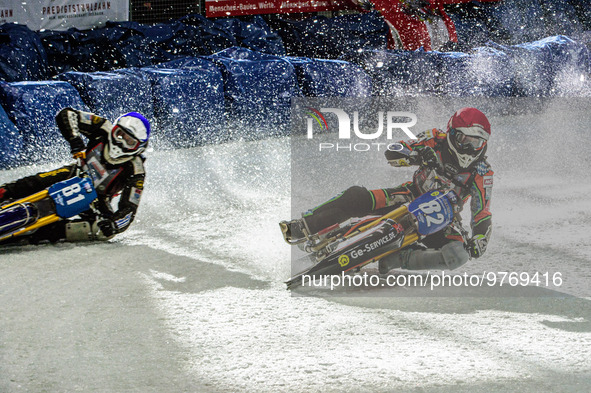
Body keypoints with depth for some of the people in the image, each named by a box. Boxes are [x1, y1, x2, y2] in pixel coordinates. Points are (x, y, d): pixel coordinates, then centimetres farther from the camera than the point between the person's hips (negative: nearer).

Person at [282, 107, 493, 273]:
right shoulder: (437, 140, -9)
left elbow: (482, 213, -10)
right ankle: (300, 228, -19)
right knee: (355, 197, -24)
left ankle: (396, 260, -36)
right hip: (409, 198, 1)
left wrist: (479, 239, -32)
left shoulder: (482, 173, -10)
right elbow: (391, 154, -12)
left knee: (459, 256, -33)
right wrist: (418, 155, -34)